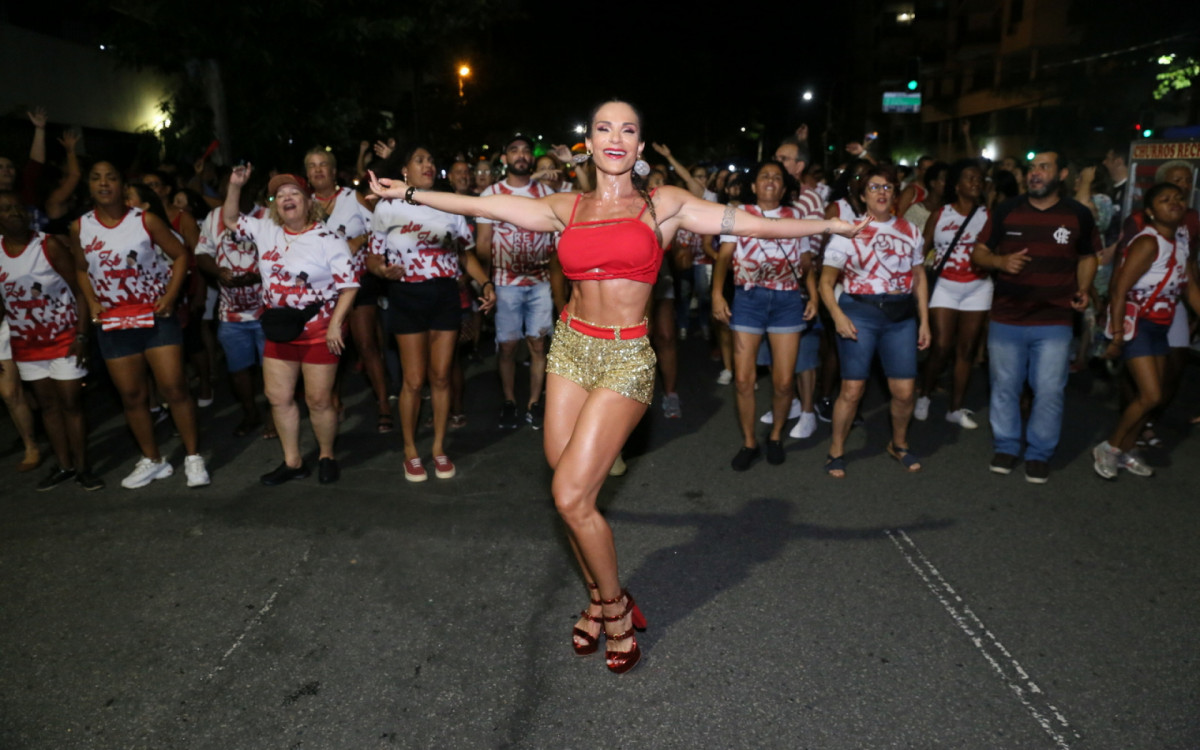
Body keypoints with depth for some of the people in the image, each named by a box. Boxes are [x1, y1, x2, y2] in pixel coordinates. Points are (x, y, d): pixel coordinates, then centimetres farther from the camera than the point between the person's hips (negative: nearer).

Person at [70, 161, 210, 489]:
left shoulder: (146, 220, -5)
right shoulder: (80, 227, 3)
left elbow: (181, 255, 0)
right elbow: (81, 269, 17)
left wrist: (170, 295, -9)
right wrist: (91, 301, 2)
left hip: (156, 317, -3)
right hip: (113, 323, 3)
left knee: (174, 387, -7)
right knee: (131, 395, 8)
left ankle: (193, 457, 6)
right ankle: (153, 460, 24)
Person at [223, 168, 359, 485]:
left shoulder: (328, 239, -10)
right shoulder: (265, 230, 6)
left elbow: (348, 285, -12)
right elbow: (230, 219, 20)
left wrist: (335, 324, -19)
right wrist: (235, 186, 4)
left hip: (318, 331, -6)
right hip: (279, 329, 6)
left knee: (319, 400, 0)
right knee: (278, 397, 10)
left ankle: (327, 456, 22)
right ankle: (292, 462, 23)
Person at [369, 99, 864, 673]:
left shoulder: (663, 204, 3)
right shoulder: (567, 208, 10)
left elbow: (753, 224, 5)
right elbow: (481, 206, 13)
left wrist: (834, 225, 7)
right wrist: (408, 193, 15)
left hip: (625, 358, -4)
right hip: (570, 348, 4)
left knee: (571, 496, -11)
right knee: (571, 495, 5)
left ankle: (615, 606, 14)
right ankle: (601, 600, 29)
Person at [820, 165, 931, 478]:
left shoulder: (910, 232, 11)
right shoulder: (848, 233, 1)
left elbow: (919, 279, 15)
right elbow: (826, 281, -1)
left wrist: (924, 321, 9)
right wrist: (838, 317, -15)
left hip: (901, 317, 3)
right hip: (859, 314, -3)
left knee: (904, 391, 3)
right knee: (852, 390, -3)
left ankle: (899, 444, 29)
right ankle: (836, 451, 15)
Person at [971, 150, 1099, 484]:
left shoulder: (1078, 215, 2)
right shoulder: (1006, 210, 0)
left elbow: (1087, 256, 16)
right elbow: (979, 252, 5)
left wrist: (1083, 289, -1)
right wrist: (1000, 261, -17)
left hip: (1054, 322, 0)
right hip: (1006, 319, 1)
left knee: (1049, 392, 0)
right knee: (1004, 388, 10)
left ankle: (1039, 454, 17)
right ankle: (1006, 447, 27)